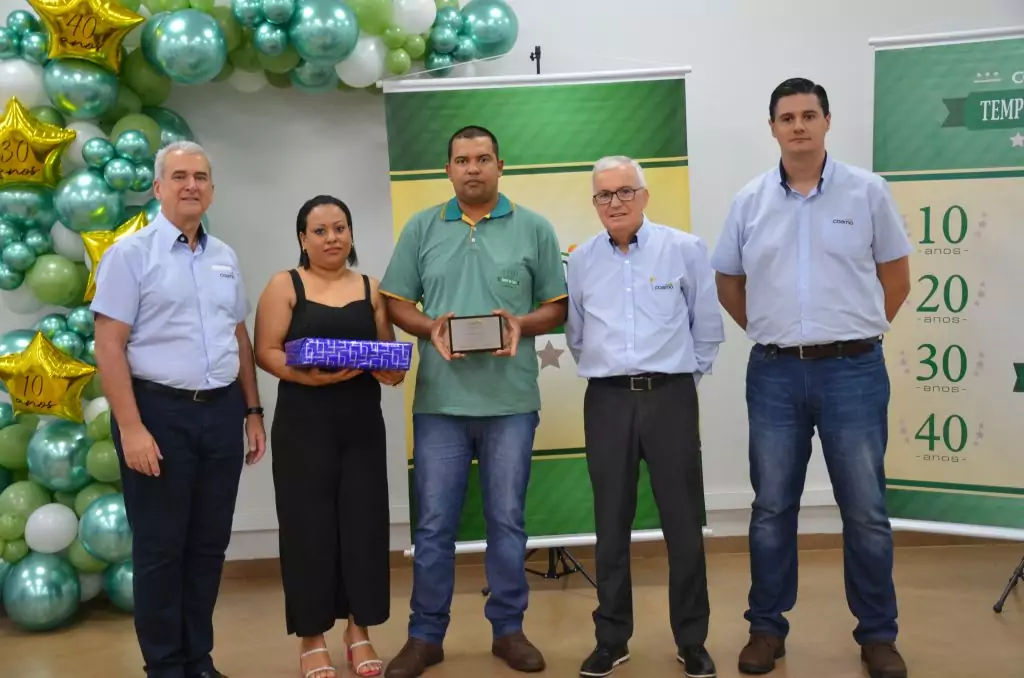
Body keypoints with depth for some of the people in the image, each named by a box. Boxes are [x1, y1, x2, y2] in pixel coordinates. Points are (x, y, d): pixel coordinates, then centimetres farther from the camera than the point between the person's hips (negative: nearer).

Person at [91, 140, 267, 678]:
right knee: (160, 548, 5)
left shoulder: (225, 257, 12)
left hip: (221, 412, 5)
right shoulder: (130, 253, -5)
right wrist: (131, 428, -16)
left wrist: (252, 412, 13)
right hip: (160, 411, -5)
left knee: (209, 544, 12)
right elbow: (108, 346, -10)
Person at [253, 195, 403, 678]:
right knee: (309, 526, 0)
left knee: (365, 522, 4)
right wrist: (309, 375, -22)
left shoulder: (371, 289, 11)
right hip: (303, 425, -3)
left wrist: (390, 370, -10)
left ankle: (359, 630, 19)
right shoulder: (285, 286, 1)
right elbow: (265, 352, -6)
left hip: (363, 424, 3)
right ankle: (312, 638, 14)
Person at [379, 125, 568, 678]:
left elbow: (557, 306, 5)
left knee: (507, 519, 9)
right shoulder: (421, 228, 7)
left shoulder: (534, 228, 4)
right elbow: (394, 302, 8)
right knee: (433, 523, 7)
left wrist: (522, 325, -14)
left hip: (511, 399, 0)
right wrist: (430, 328, -11)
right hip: (440, 398, 1)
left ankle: (508, 628, 23)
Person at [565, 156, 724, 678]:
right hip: (607, 401, 2)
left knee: (683, 522, 3)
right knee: (611, 524, 8)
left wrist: (684, 376, 10)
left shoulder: (685, 249, 0)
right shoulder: (580, 260, 7)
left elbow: (707, 328, 6)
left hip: (670, 397, -2)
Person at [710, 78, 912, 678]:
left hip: (853, 371, -1)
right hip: (775, 374, 2)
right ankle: (768, 627, 24)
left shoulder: (867, 191, 0)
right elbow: (728, 283, 15)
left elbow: (895, 277, 7)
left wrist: (854, 332, 5)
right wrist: (771, 332, 8)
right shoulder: (750, 201, 5)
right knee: (772, 508, 10)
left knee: (866, 511, 5)